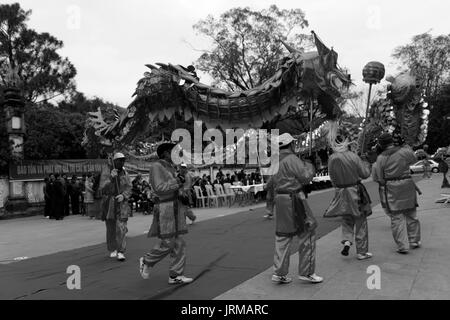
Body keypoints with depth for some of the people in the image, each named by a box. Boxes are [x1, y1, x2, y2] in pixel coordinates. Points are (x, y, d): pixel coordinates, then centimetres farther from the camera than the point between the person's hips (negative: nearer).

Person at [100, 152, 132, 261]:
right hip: (109, 204, -1)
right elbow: (103, 189, -11)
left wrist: (123, 196, -17)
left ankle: (121, 252, -7)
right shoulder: (106, 174, -1)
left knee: (121, 229, -10)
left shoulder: (125, 174, 7)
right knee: (111, 229, 9)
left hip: (122, 204, 1)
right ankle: (112, 250, 27)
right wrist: (111, 178, -24)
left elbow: (129, 189, 4)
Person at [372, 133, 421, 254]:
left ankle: (403, 246, 2)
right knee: (411, 214, 18)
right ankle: (414, 241, 29)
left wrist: (374, 166, 12)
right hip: (406, 186, 3)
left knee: (397, 218, 3)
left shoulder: (381, 158, -9)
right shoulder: (404, 151, -2)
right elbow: (413, 159, 21)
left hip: (390, 190, -3)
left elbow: (377, 178, -5)